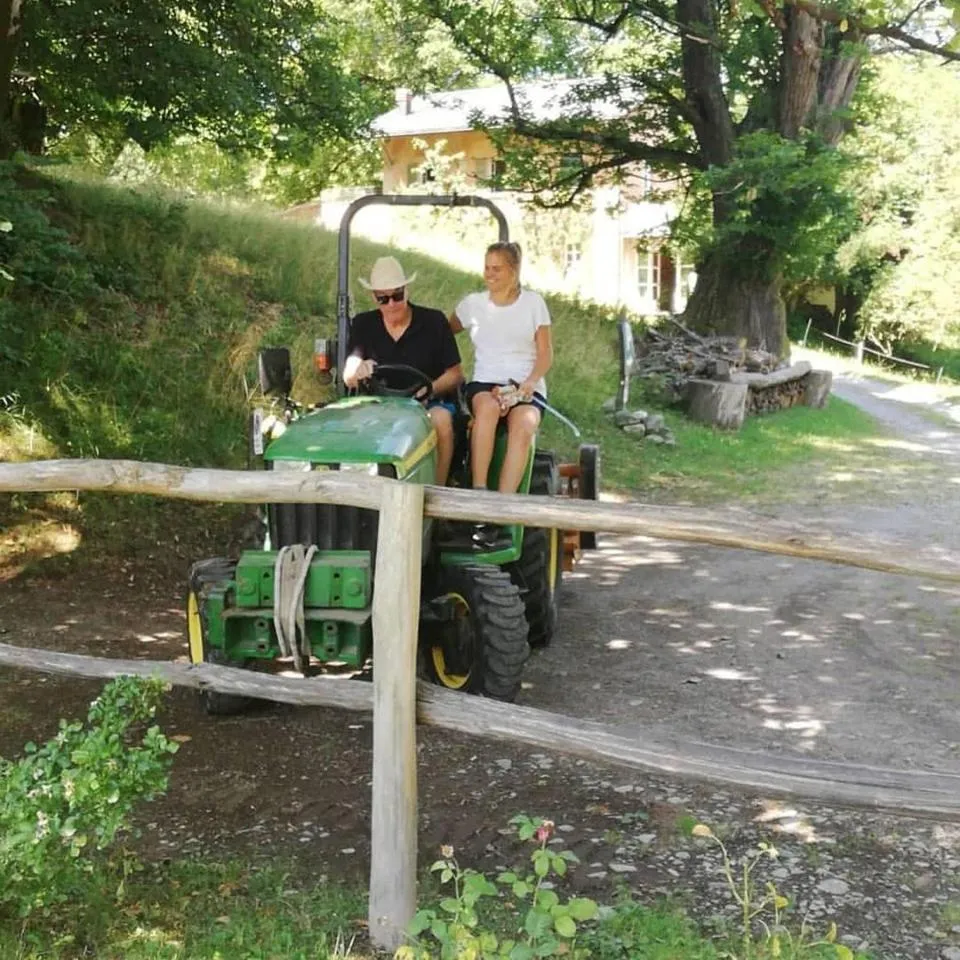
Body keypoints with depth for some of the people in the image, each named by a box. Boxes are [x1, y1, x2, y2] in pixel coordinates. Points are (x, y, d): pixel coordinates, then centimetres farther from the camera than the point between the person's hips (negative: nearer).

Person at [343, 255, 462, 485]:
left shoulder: (434, 321, 3)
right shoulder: (363, 325, 9)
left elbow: (455, 374, 2)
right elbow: (348, 379, 2)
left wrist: (430, 389, -19)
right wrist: (358, 371, -24)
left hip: (429, 403, -1)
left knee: (441, 419, -35)